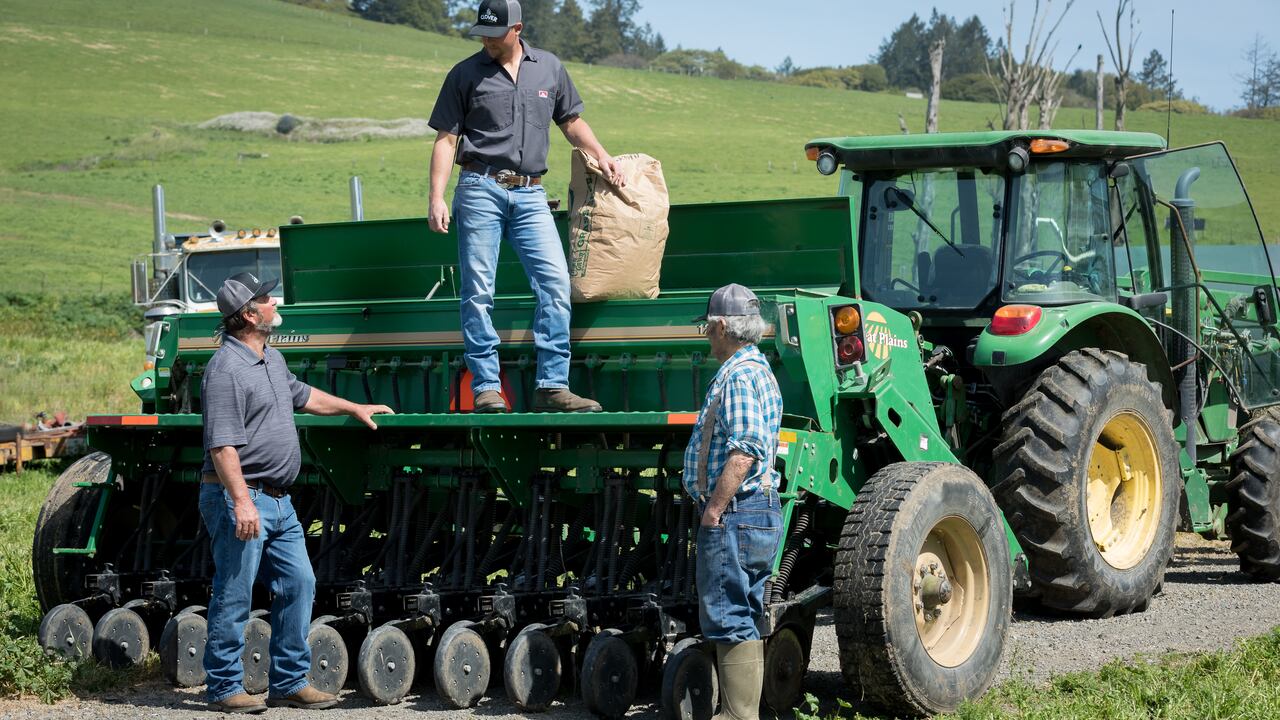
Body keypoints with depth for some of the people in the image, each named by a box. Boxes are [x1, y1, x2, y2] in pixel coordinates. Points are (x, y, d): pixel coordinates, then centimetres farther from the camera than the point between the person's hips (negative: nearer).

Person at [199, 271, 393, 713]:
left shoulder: (272, 360, 14)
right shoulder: (227, 369, -17)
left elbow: (304, 396, 34)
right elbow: (222, 445, -23)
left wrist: (355, 409, 39)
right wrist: (241, 501, -29)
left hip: (278, 501, 10)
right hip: (240, 498, -10)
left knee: (299, 584, 10)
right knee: (234, 596, -3)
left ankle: (290, 682, 18)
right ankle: (224, 688, 7)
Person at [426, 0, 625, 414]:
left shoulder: (549, 68, 12)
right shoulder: (466, 74, 4)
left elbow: (571, 121, 25)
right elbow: (446, 139, 3)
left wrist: (600, 155, 9)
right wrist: (437, 199, -6)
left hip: (530, 194, 2)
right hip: (481, 189, -2)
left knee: (555, 281, -10)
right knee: (478, 291, -4)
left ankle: (552, 386, -8)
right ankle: (486, 388, 0)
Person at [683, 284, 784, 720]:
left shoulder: (739, 376, -15)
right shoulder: (759, 370, 19)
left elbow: (743, 454, -24)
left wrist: (712, 512, -20)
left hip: (735, 516, -11)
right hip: (760, 515, 11)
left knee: (727, 619, -8)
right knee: (743, 621, 14)